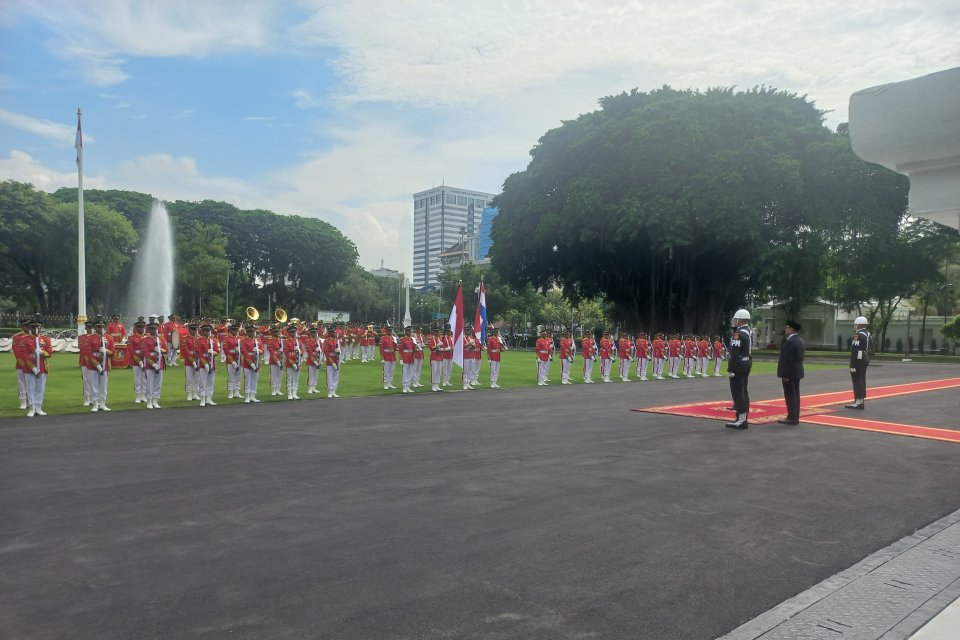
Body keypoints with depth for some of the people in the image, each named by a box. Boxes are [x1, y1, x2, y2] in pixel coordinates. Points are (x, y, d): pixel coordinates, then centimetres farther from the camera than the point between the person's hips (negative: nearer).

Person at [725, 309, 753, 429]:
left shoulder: (738, 334, -19)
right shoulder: (749, 332, 12)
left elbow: (734, 353, -22)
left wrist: (730, 369, -21)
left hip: (738, 365, -10)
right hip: (747, 364, 10)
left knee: (737, 392, -7)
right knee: (743, 391, 13)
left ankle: (741, 420, -7)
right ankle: (744, 418, 19)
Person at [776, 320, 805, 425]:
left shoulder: (790, 341, -18)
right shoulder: (800, 340, 13)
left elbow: (787, 360, -21)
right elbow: (798, 357, 17)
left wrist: (785, 375, -20)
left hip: (789, 373, -10)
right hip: (797, 372, 10)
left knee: (790, 395, -6)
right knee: (795, 394, 11)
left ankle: (792, 418, -4)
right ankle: (795, 416, 16)